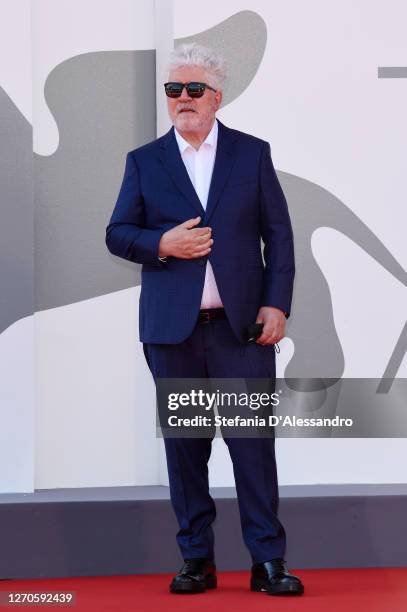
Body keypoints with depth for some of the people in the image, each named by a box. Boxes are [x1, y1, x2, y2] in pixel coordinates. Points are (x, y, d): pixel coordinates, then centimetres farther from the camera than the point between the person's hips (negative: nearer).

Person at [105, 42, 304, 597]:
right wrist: (161, 244, -11)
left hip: (242, 323, -1)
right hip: (172, 327, 1)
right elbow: (117, 233, 9)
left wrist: (276, 304, -4)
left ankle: (268, 561, 1)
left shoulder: (253, 153, 8)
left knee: (254, 439, -4)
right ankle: (197, 559, 13)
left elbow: (278, 233, 5)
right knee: (184, 444, 5)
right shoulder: (144, 161, 10)